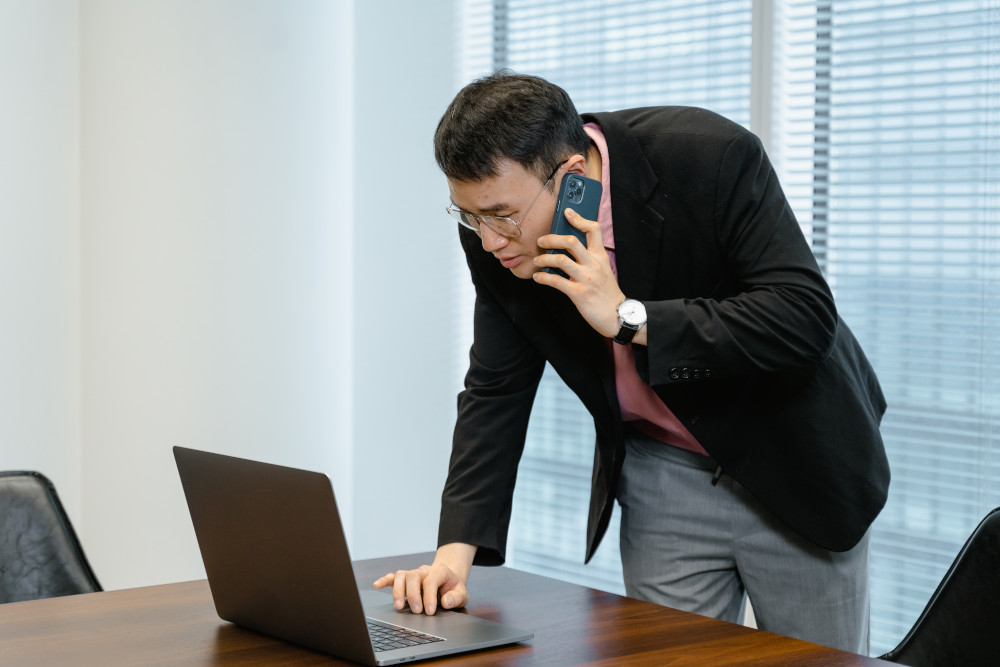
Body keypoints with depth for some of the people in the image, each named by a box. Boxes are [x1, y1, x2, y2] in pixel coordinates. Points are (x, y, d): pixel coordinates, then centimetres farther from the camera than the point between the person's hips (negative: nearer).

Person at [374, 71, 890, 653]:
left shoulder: (712, 159, -28)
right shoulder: (497, 238, -13)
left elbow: (805, 316, -30)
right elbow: (496, 391, -4)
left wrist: (628, 317, -34)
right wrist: (457, 549, -15)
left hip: (794, 465, -3)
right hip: (662, 482, 3)